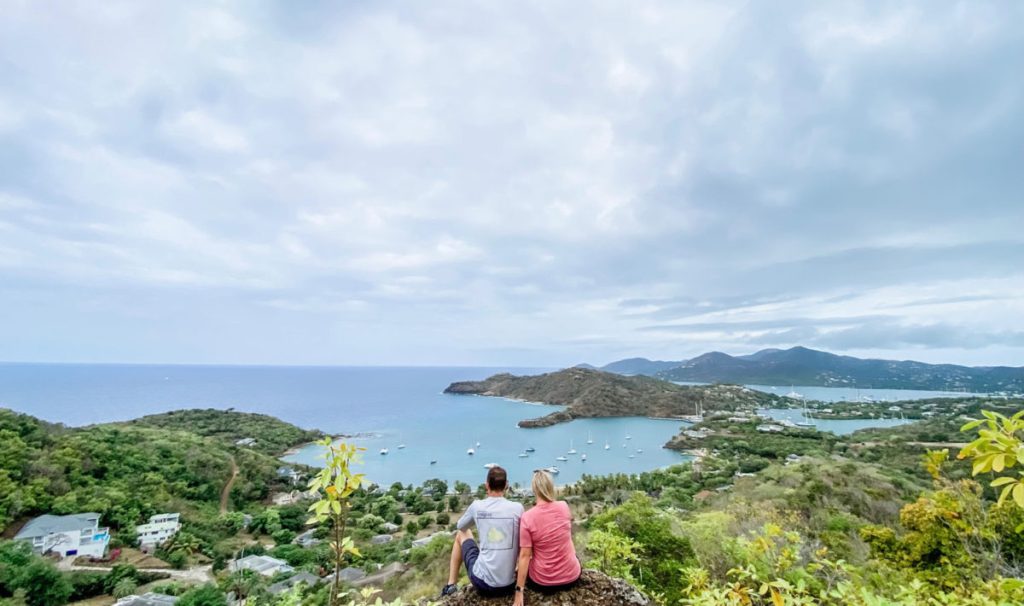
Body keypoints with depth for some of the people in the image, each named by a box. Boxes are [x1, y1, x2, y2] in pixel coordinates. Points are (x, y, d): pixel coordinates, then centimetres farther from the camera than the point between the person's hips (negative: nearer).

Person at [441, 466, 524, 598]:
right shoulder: (517, 508, -9)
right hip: (508, 585, 1)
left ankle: (451, 585, 28)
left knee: (461, 534, 24)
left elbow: (460, 526, 15)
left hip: (482, 583, 0)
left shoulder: (477, 505, -7)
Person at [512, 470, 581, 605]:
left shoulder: (527, 517, -18)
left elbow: (525, 555, -15)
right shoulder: (564, 507, -11)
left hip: (541, 582, -1)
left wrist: (519, 591, -8)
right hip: (571, 578, 2)